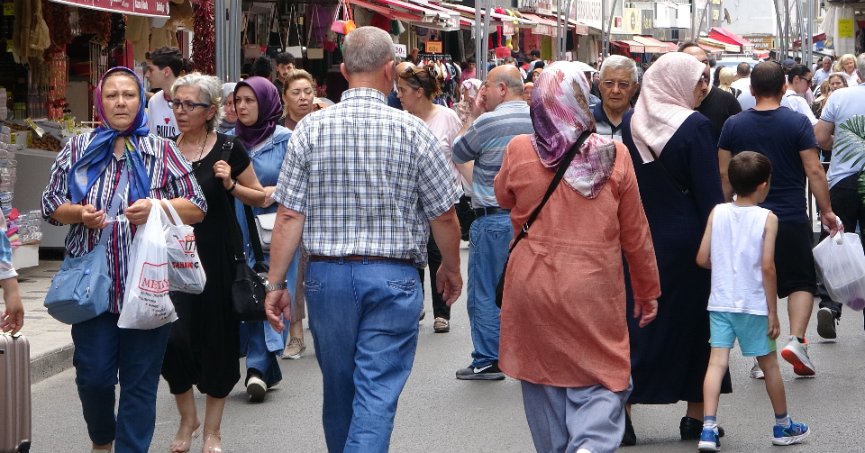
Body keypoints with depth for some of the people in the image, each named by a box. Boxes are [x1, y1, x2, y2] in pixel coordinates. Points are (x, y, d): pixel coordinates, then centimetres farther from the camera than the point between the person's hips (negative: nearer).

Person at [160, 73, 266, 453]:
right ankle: (187, 418, 17)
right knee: (173, 336, -8)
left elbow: (259, 197, 5)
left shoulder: (228, 150, -3)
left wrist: (231, 185, -12)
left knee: (216, 339, 4)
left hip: (216, 257, -2)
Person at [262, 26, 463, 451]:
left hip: (327, 273, 3)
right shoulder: (412, 130, -6)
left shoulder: (311, 128, -3)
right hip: (393, 276, -2)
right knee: (377, 393, -2)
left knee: (339, 388, 18)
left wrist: (275, 283, 2)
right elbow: (443, 214, 0)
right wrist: (451, 269, 16)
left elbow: (290, 215, -5)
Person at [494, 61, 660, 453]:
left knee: (544, 379, 14)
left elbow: (502, 198, 16)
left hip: (532, 287, 1)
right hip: (594, 293, -1)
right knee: (601, 380, 6)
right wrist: (647, 290, 14)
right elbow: (635, 233, 3)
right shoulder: (614, 155, -6)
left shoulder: (519, 151, -6)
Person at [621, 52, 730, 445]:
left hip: (641, 237, 4)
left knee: (639, 319, 11)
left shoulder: (630, 123, 1)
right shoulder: (695, 126, -14)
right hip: (686, 238, -4)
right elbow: (710, 192, -13)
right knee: (694, 321, 8)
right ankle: (696, 416, 14)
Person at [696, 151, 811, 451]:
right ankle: (783, 426, 28)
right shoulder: (767, 218, -8)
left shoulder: (718, 213, 1)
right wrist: (773, 312, -6)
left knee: (717, 361, -4)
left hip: (721, 302, 2)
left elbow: (702, 258, 0)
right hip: (754, 304, -2)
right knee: (769, 363, 13)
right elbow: (767, 266, -13)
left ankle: (708, 428, -18)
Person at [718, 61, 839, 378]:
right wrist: (826, 210, 0)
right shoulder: (797, 123, -7)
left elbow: (724, 174, 3)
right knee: (802, 281, 11)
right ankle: (796, 340, -7)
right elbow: (814, 171, -9)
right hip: (792, 218, -2)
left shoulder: (733, 125, 0)